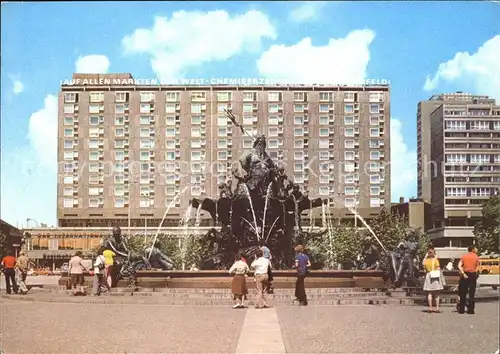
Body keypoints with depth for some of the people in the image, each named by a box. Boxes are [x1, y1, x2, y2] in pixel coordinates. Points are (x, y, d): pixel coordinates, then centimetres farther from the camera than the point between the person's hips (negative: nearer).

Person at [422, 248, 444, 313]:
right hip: (436, 276, -2)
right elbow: (438, 269, -9)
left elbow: (425, 270, 4)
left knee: (429, 293, 7)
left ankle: (430, 308, 3)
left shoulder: (426, 261, 1)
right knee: (436, 293, 6)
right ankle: (437, 308, 2)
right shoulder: (435, 260, -8)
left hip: (428, 276, 2)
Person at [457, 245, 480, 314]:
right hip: (473, 275, -1)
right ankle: (470, 310, 3)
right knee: (472, 294, 4)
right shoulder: (476, 257, 0)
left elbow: (459, 266, -10)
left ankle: (461, 309, 11)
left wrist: (463, 273, -13)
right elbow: (477, 267, -5)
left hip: (465, 275, 1)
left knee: (463, 293, 9)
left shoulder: (464, 256, 2)